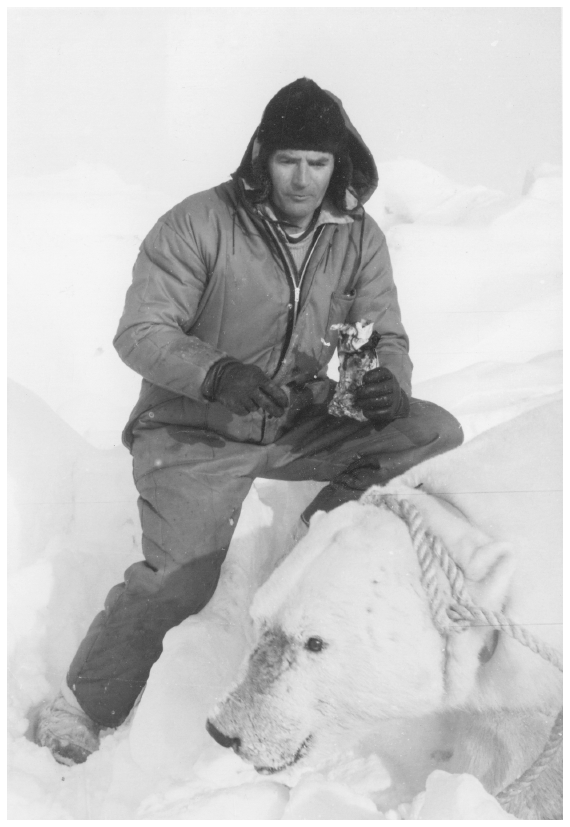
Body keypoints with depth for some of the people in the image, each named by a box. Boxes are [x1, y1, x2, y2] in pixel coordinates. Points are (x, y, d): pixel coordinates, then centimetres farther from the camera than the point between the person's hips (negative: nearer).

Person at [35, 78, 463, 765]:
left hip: (304, 426, 5)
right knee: (180, 580, -21)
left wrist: (388, 383, -21)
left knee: (436, 431, -10)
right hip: (196, 431, -4)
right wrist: (217, 373, -32)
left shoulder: (360, 239, 1)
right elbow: (140, 332, -14)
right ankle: (80, 714, 2)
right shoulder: (198, 224, -12)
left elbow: (385, 336, 4)